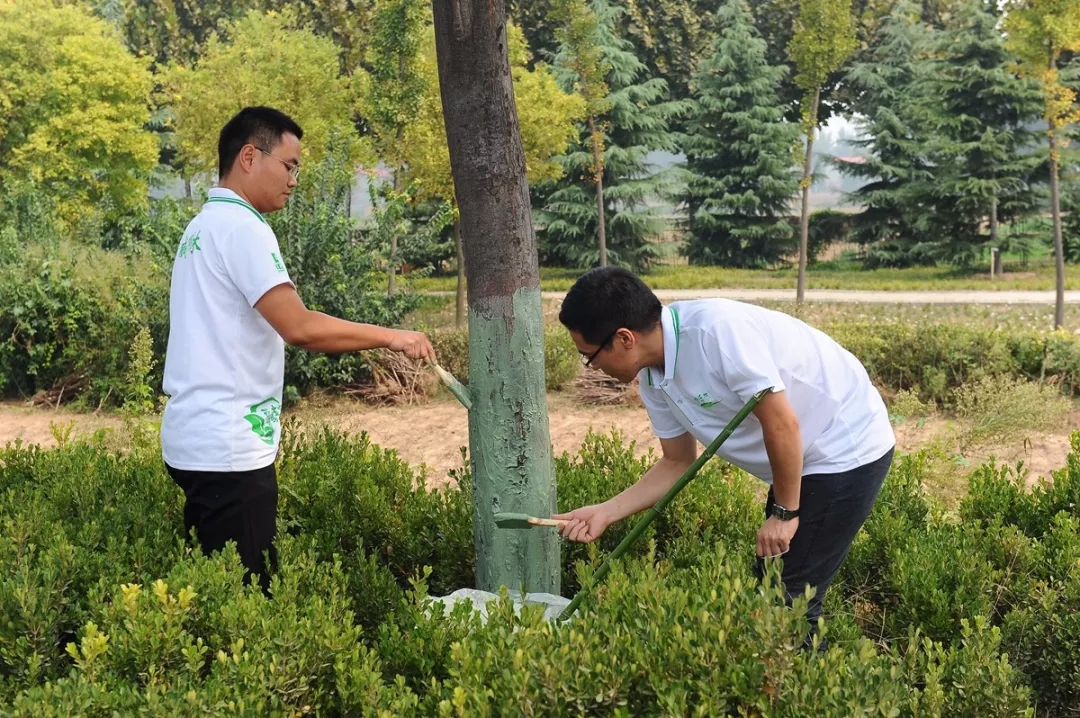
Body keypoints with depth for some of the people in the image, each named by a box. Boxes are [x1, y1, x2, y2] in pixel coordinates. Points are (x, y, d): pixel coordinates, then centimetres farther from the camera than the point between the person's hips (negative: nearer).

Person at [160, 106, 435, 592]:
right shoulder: (240, 226, -13)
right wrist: (390, 337, -13)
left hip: (195, 442, 10)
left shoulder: (204, 225, 17)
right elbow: (299, 327, -22)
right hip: (228, 450, -10)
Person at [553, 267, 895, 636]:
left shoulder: (715, 329, -30)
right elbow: (678, 462, 10)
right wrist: (605, 512, 1)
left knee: (790, 603, -6)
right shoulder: (653, 379, -2)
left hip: (849, 449, -9)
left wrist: (785, 512, -16)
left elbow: (782, 423, -27)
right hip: (807, 459, 9)